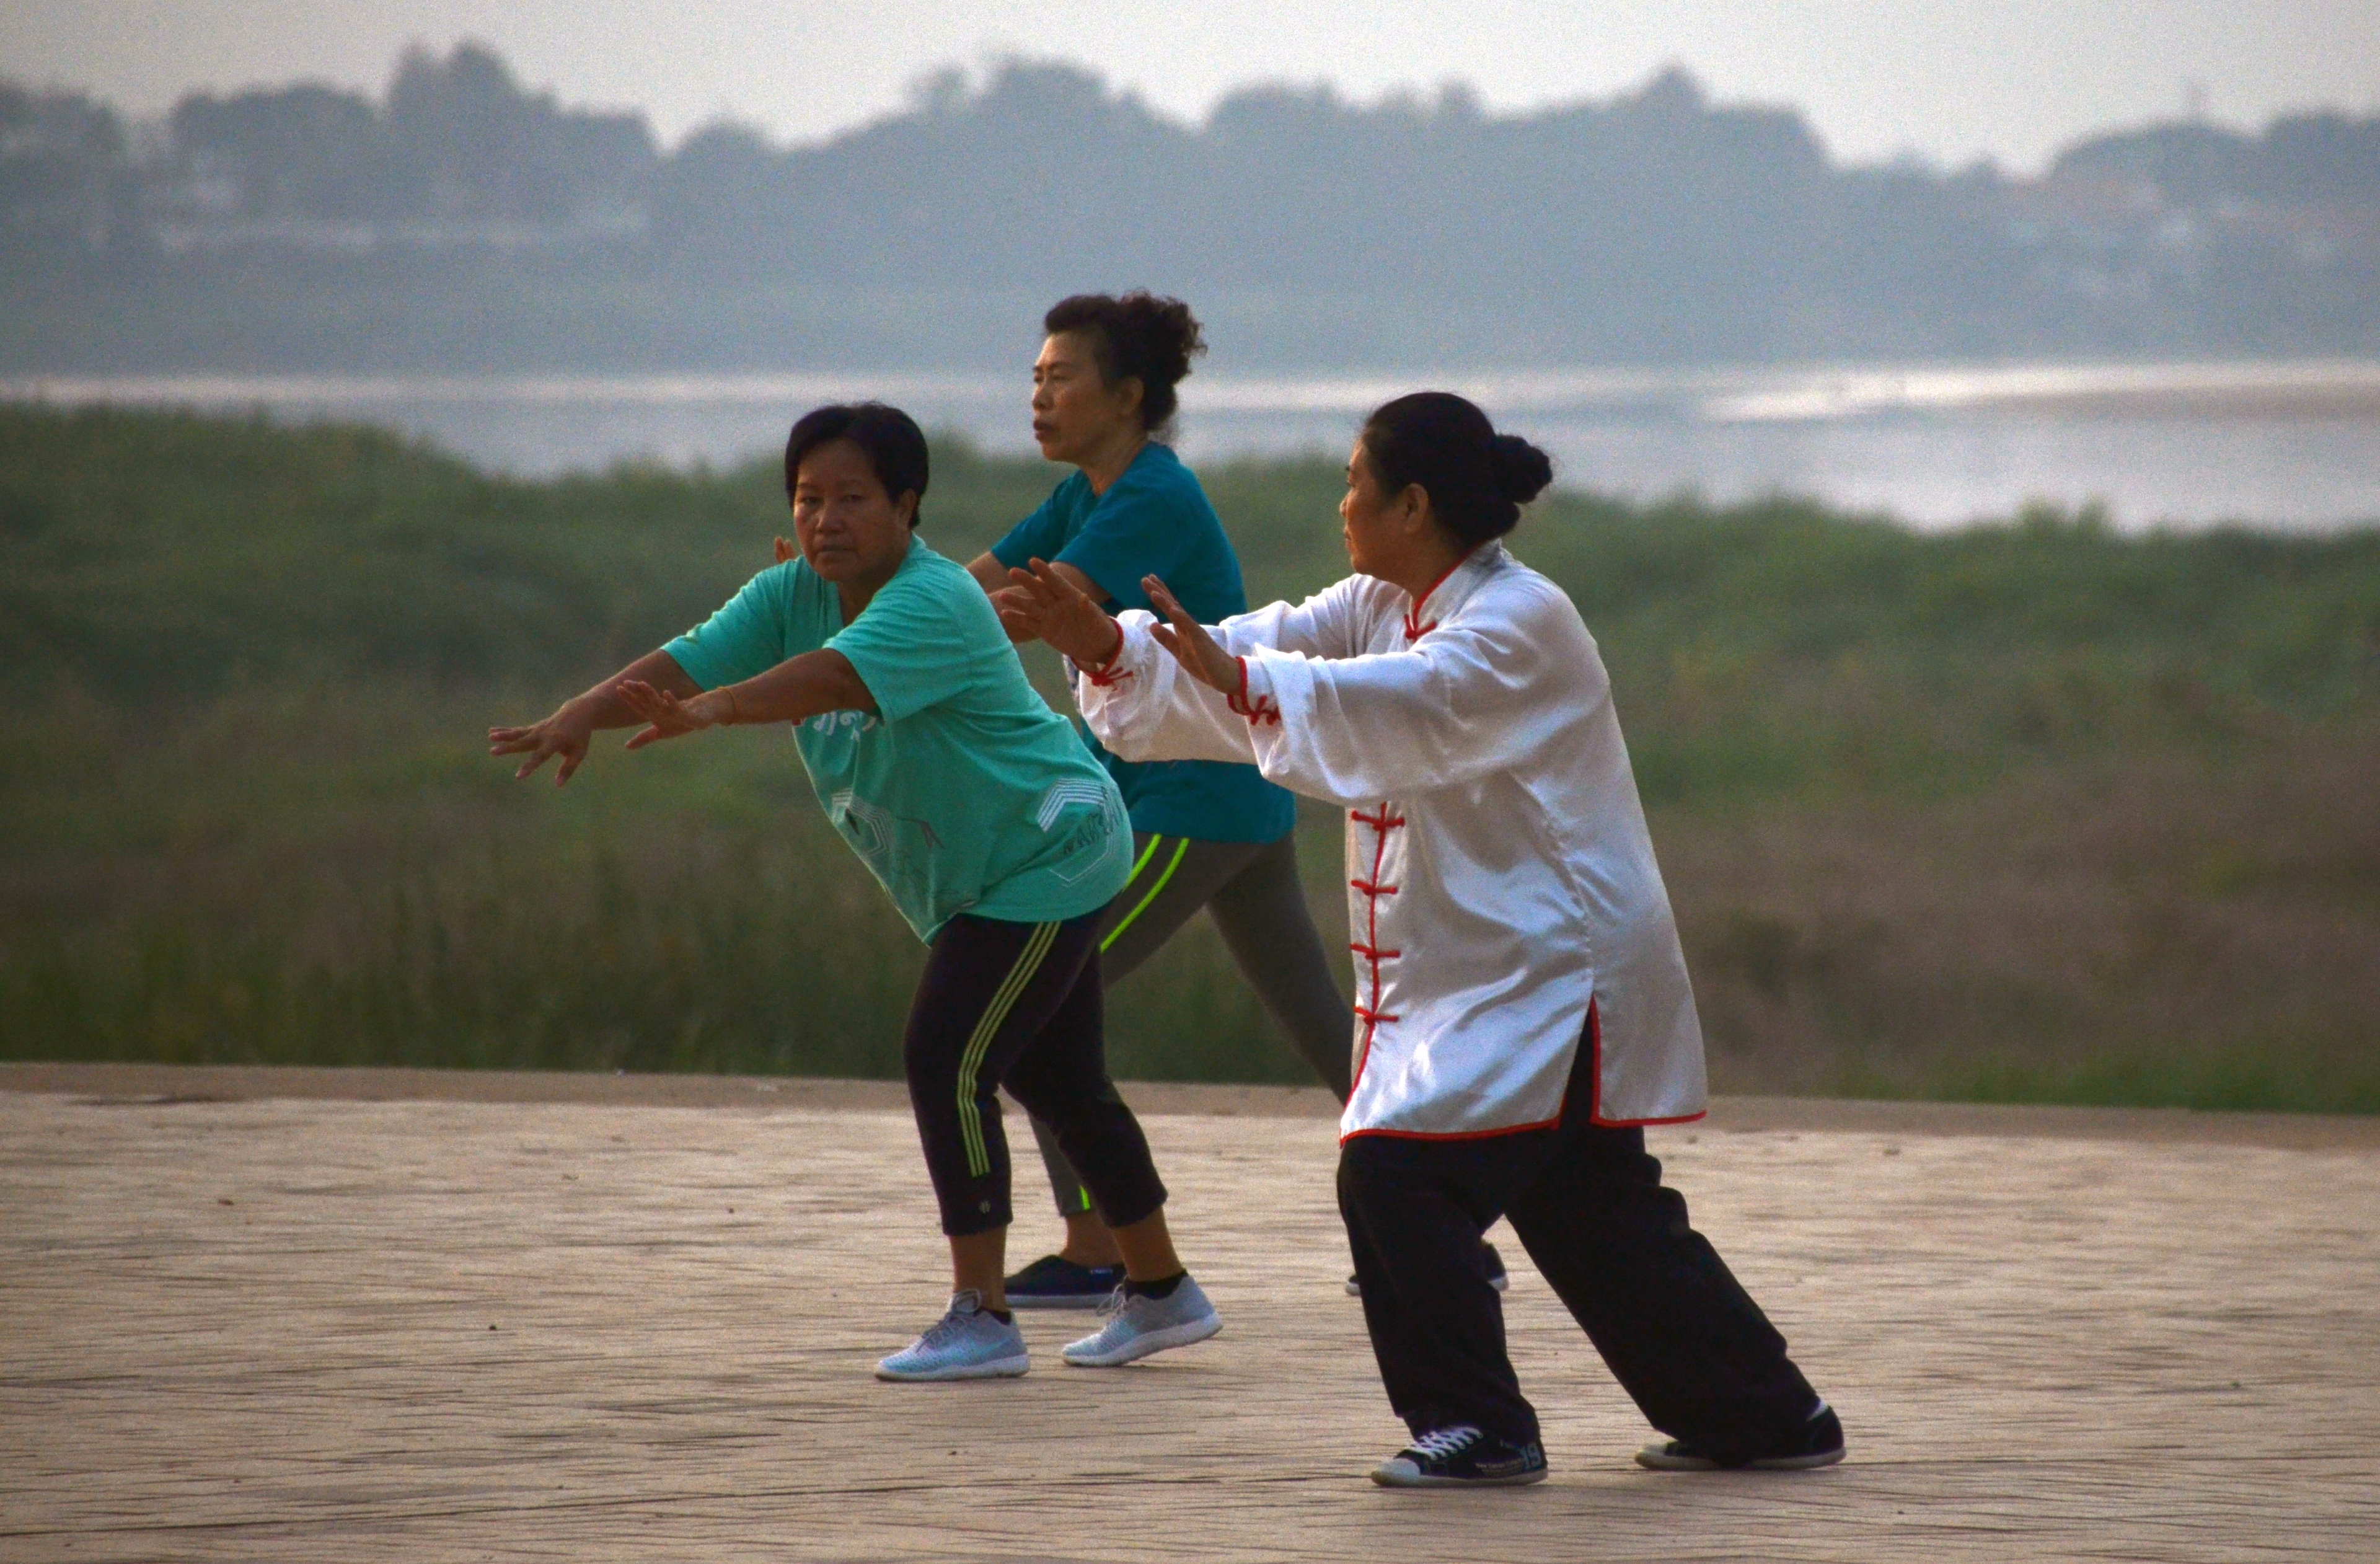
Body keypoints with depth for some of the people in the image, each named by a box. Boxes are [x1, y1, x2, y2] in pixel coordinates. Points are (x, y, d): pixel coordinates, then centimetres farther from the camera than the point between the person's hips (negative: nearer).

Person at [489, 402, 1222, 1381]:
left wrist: (713, 710, -61)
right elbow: (684, 663, -13)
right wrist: (580, 717, -31)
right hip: (979, 889, 9)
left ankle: (981, 1317, -12)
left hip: (1048, 858, -9)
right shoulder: (793, 596, -2)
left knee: (947, 1062, -17)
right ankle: (1162, 1294, 31)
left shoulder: (934, 603, -28)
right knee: (1061, 1086, 17)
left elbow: (835, 676, -46)